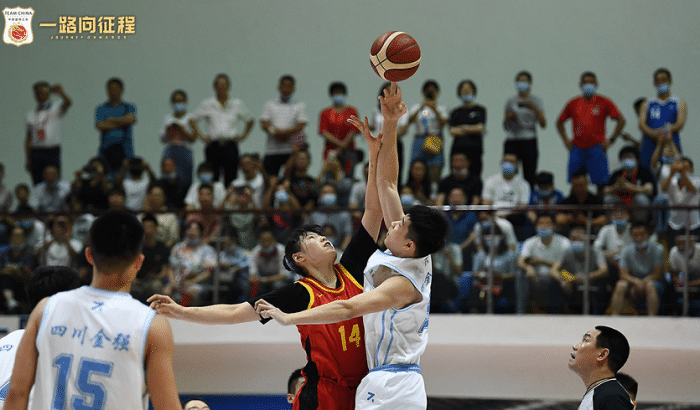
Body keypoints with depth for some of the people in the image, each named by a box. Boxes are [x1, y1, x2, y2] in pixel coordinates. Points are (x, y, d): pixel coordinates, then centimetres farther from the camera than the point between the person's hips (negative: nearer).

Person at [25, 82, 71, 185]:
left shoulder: (56, 109, 4)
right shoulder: (31, 114, 14)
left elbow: (68, 103, -18)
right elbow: (28, 138, 15)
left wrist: (60, 92, -38)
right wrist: (27, 160, 11)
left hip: (52, 152, -3)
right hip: (36, 152, 3)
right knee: (38, 184, 3)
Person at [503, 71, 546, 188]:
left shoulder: (536, 101, 7)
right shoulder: (511, 101, 13)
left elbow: (543, 124, -3)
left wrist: (535, 109, -17)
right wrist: (508, 117, -5)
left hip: (529, 142, -2)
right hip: (512, 141, 2)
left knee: (529, 178, -4)